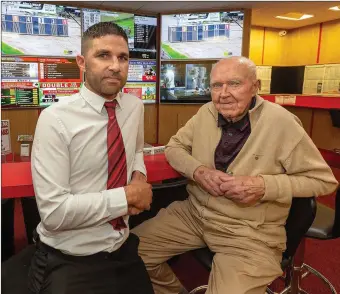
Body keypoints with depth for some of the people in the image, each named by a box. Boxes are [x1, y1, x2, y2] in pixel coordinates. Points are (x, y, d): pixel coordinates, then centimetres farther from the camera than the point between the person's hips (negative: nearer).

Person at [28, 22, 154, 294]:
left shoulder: (136, 107, -1)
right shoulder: (55, 120, -19)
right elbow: (54, 212, -23)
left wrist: (139, 176, -3)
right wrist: (127, 195, -19)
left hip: (124, 249, 6)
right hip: (69, 262, -5)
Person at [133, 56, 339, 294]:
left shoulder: (281, 122, -14)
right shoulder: (206, 113, 0)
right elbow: (174, 147, 9)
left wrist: (264, 186, -23)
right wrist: (198, 171, -13)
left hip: (251, 231, -4)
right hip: (194, 212, 5)